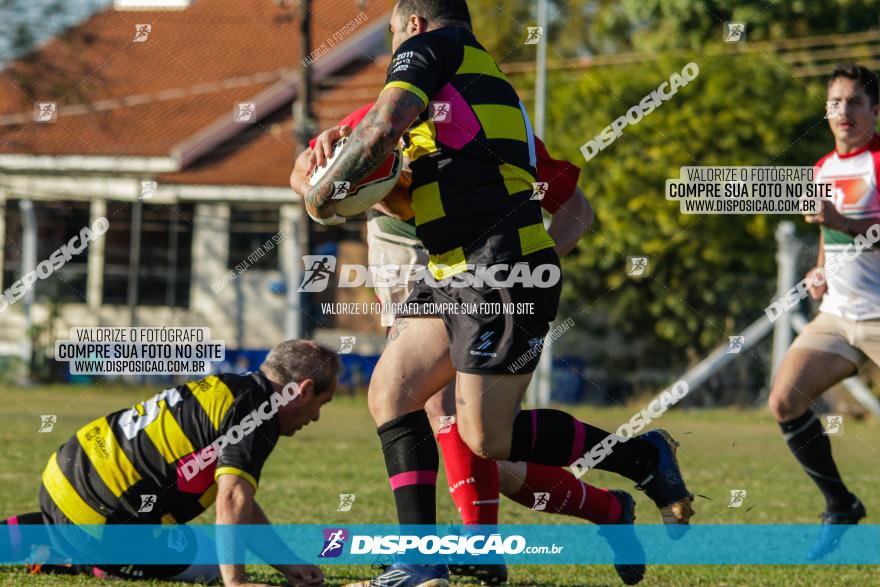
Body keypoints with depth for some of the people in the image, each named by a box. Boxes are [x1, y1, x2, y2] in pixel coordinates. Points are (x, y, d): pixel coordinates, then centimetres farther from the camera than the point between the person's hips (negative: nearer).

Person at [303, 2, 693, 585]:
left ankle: (643, 456, 9)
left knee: (488, 438, -6)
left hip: (501, 274, -10)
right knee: (391, 391, 5)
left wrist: (324, 191, -6)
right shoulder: (492, 82, 24)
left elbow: (384, 127, -18)